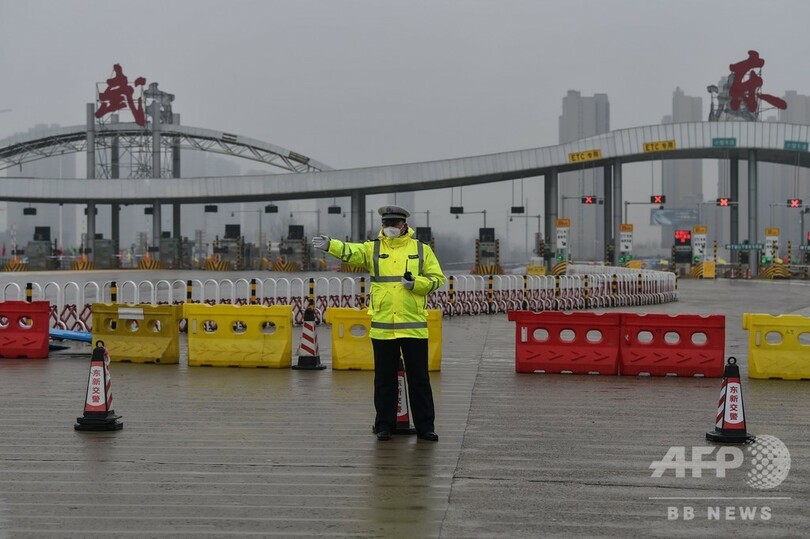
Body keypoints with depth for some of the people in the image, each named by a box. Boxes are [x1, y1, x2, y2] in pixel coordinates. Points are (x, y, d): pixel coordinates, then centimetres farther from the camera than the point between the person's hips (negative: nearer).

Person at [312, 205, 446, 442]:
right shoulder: (373, 249, 5)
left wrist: (415, 283, -13)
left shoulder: (421, 249, 5)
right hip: (382, 327, 1)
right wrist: (330, 245, -33)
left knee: (419, 379, 4)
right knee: (384, 379, 7)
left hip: (414, 326, -1)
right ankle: (384, 425, 17)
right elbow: (351, 251, -13)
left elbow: (437, 278, 5)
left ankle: (425, 426, 12)